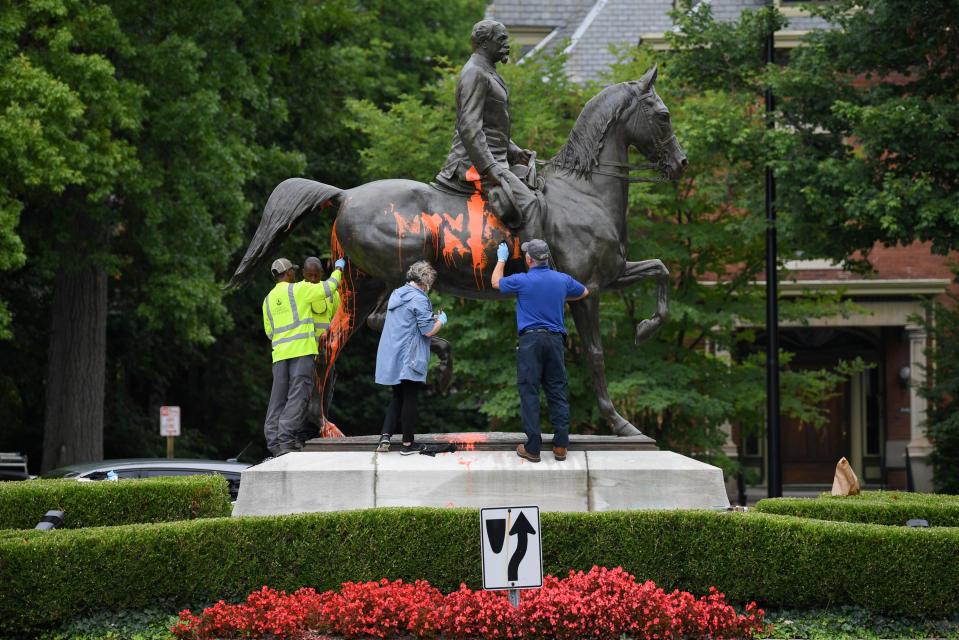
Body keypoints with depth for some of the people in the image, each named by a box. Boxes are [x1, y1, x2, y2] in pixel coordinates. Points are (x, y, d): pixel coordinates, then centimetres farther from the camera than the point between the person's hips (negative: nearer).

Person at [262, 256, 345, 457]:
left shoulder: (269, 299, 17)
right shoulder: (298, 289, -1)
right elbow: (327, 288, 3)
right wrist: (338, 270, 19)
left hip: (280, 352, 6)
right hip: (301, 350, -6)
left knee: (278, 398, 5)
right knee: (298, 396, -10)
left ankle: (273, 440, -1)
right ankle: (286, 439, -20)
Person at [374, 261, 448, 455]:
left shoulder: (396, 294, 12)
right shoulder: (419, 299, -14)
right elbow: (428, 331, -17)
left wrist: (432, 319, 21)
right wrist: (441, 321, 3)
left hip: (391, 357, 7)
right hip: (409, 358, -7)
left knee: (397, 397, 16)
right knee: (409, 399, 1)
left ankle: (385, 435, 1)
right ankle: (408, 443, 7)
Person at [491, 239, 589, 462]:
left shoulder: (522, 281, -7)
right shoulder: (562, 280, 5)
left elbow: (496, 282, 14)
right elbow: (584, 292, 26)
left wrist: (501, 259, 30)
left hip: (531, 338, -4)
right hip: (555, 339, 4)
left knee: (529, 393, -1)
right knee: (557, 392, 8)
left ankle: (533, 448, -4)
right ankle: (560, 446, 5)